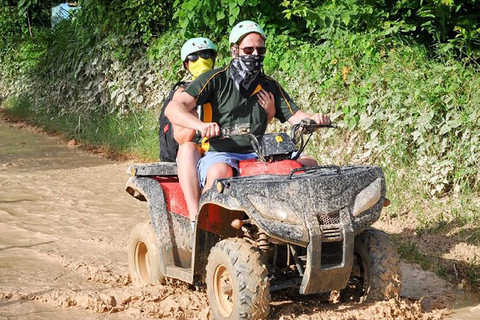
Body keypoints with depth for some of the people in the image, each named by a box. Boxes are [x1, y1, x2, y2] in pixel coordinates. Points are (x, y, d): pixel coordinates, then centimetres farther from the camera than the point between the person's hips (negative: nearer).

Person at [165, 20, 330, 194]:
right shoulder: (216, 79, 2)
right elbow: (173, 108, -8)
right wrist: (201, 125, -29)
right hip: (219, 154, -4)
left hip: (257, 155, 4)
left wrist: (314, 119, -10)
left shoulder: (270, 86, 18)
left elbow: (296, 116, 15)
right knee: (221, 173, -40)